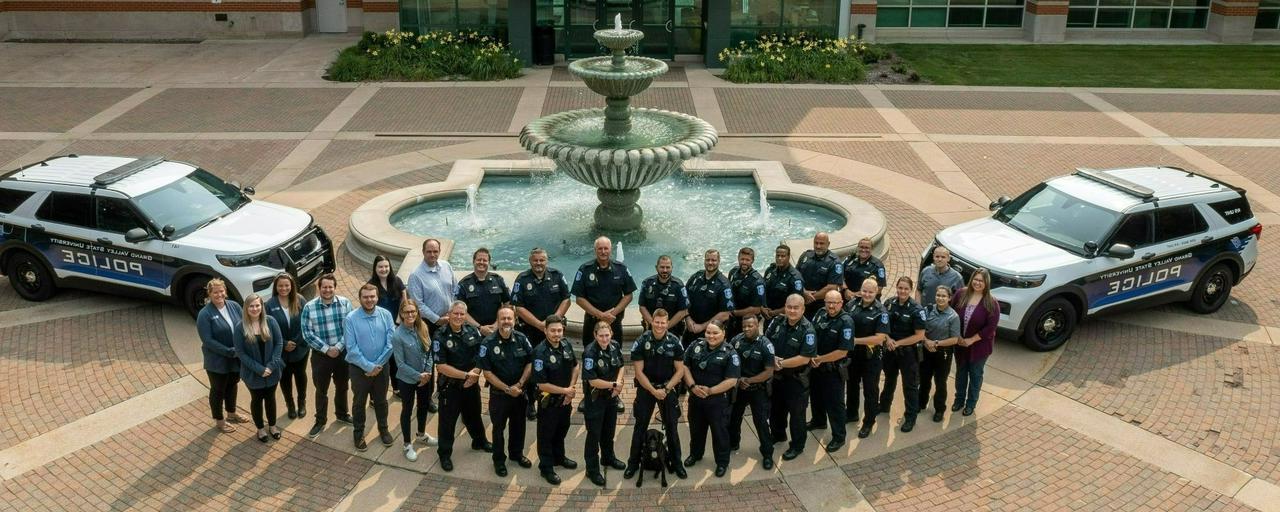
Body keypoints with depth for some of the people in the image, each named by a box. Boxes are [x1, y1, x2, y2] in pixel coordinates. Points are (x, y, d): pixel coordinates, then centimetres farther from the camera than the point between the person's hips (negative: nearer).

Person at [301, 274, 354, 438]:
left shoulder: (345, 303, -7)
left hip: (343, 353, 2)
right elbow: (307, 333, -11)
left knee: (342, 387, 18)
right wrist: (326, 349, -15)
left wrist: (338, 347, -16)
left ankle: (342, 414, 39)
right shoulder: (309, 307, -11)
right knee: (321, 390, 10)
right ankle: (320, 421, 24)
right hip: (321, 355, -1)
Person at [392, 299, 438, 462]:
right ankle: (407, 445, 29)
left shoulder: (422, 328, -9)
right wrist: (418, 376, -18)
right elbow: (400, 363, -19)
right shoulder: (397, 335, -24)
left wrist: (428, 372, -9)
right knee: (407, 410, 12)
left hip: (425, 377, 5)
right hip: (407, 379, -5)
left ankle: (422, 435, 47)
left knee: (423, 406, 23)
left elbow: (429, 351, 0)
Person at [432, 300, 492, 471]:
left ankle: (479, 441, 46)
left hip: (472, 384, 4)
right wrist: (466, 375, -21)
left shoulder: (473, 332, -5)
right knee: (447, 421, 6)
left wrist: (475, 373, -15)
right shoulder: (440, 337, -17)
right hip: (450, 386, -4)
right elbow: (441, 367, -20)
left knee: (474, 415, 24)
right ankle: (445, 454, 22)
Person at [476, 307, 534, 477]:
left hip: (519, 391, 3)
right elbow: (487, 372, -15)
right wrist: (507, 389, -17)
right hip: (498, 393, -3)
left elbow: (530, 363, -2)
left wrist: (520, 384, -13)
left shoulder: (522, 339, -9)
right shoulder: (488, 343, -18)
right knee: (499, 427, 12)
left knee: (518, 425, 19)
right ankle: (499, 460, 29)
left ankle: (517, 453, 41)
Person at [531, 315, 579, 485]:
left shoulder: (567, 345, -7)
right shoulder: (540, 352, -25)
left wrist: (572, 388, -3)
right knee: (546, 434, 9)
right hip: (548, 400, -6)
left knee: (562, 430, 24)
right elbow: (542, 384, -24)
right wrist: (565, 390, -17)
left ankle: (559, 457, 45)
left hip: (565, 399, 6)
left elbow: (576, 366, 10)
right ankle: (546, 468, 22)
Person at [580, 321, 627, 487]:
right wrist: (614, 385, -17)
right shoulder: (590, 353, -26)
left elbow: (621, 366, 7)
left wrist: (618, 383, -11)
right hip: (594, 398, -6)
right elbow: (593, 381, -25)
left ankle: (608, 457, 44)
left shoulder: (615, 346, -7)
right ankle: (592, 470, 13)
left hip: (611, 396, 6)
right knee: (594, 434, 2)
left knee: (609, 430, 23)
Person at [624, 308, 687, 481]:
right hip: (645, 388, -1)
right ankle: (633, 463, 15)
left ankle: (676, 463, 19)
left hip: (668, 388, 1)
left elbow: (679, 370, -4)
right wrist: (653, 391, -15)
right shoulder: (641, 342, -11)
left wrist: (666, 389, -13)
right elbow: (639, 371, -9)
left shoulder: (675, 342, -9)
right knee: (640, 426, 5)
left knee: (671, 427, 7)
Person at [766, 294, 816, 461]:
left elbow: (804, 358, -24)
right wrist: (772, 358, -15)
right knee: (776, 408, 24)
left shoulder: (807, 330, -21)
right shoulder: (777, 322, -6)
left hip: (796, 379, -5)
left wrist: (781, 363, -21)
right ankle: (777, 434, 47)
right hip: (776, 376, 5)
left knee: (796, 413, 9)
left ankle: (797, 446, 26)